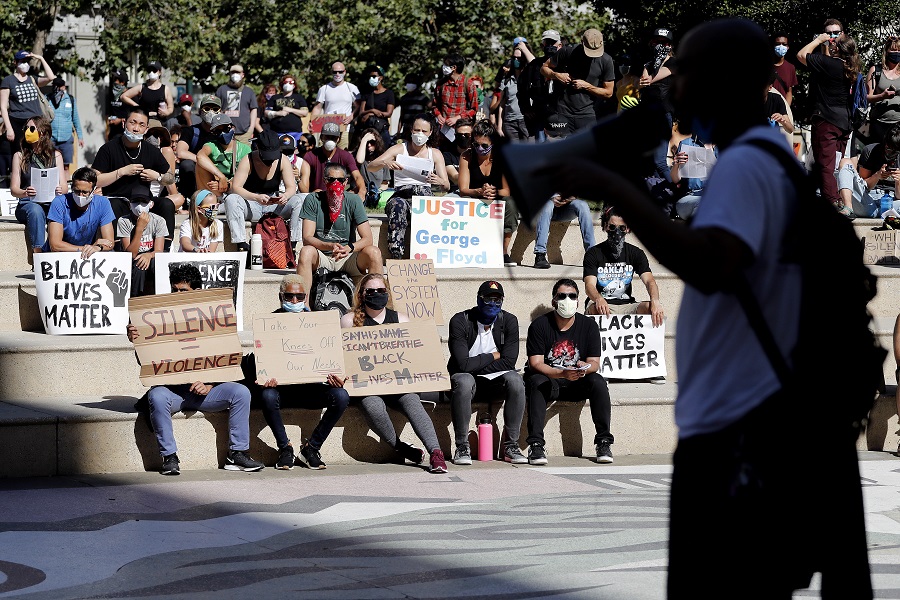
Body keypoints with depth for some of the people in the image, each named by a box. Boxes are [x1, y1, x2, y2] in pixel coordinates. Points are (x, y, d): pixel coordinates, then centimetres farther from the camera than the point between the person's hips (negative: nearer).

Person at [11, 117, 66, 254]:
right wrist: (24, 193, -20)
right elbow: (14, 189, 4)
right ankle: (37, 252, -45)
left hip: (52, 203, 1)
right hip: (28, 203, -1)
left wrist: (60, 190, -17)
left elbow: (64, 187, 9)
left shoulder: (55, 155, 13)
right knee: (35, 211, -38)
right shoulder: (19, 156, 10)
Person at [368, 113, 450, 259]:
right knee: (398, 204, -38)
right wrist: (385, 163, -21)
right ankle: (396, 256, -44)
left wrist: (439, 181, -17)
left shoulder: (435, 154, 16)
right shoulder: (399, 149, 13)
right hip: (401, 195, -1)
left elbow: (447, 186, 8)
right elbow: (370, 167, 2)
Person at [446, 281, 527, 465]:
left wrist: (476, 365, -14)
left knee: (515, 380, -29)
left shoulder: (508, 321, -4)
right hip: (468, 379, -3)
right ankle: (462, 447, -26)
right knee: (463, 382, -38)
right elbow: (463, 364, -22)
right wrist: (492, 356, -11)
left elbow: (509, 362, -12)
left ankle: (511, 446, -21)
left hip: (494, 381, 3)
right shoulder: (461, 321, -14)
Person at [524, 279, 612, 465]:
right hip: (548, 379, -2)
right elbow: (536, 364, -16)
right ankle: (536, 446, -37)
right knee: (537, 383, -34)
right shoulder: (539, 325, -9)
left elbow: (594, 363, -3)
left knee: (598, 382, -26)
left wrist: (584, 368, -30)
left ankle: (603, 443, -21)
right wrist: (563, 374, -33)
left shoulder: (588, 325, -1)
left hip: (578, 383, 2)